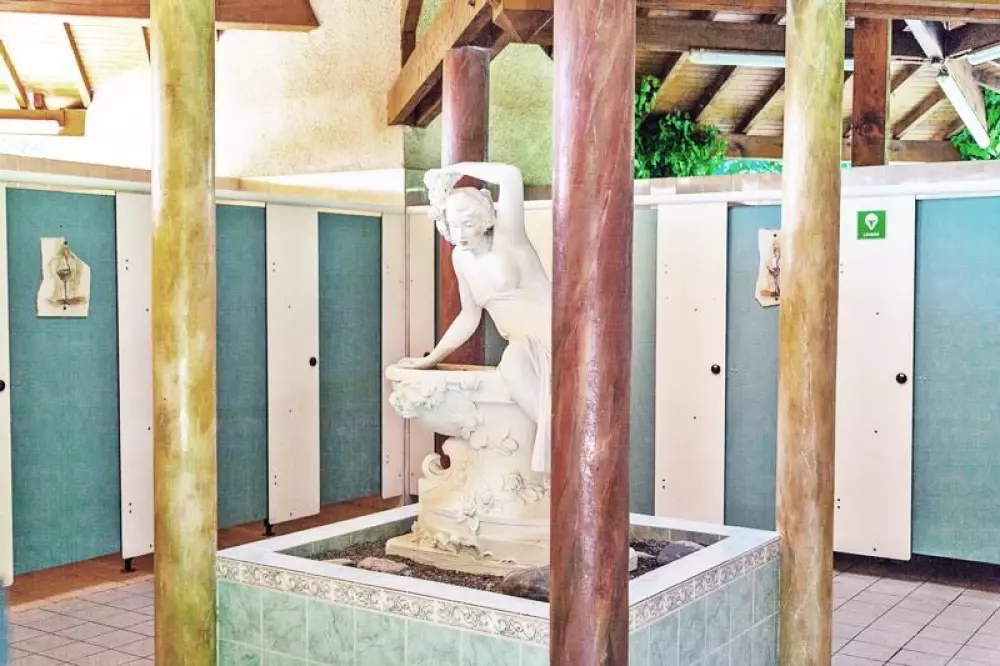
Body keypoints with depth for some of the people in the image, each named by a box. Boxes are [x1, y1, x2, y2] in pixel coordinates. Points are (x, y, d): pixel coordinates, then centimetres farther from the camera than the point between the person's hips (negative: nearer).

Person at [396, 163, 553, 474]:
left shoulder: (508, 238, -10)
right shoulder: (460, 258, 8)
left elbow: (511, 177, -27)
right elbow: (469, 317, 19)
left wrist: (457, 169, -14)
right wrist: (430, 359, 20)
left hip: (554, 336, -5)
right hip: (524, 346, 5)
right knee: (511, 367, -32)